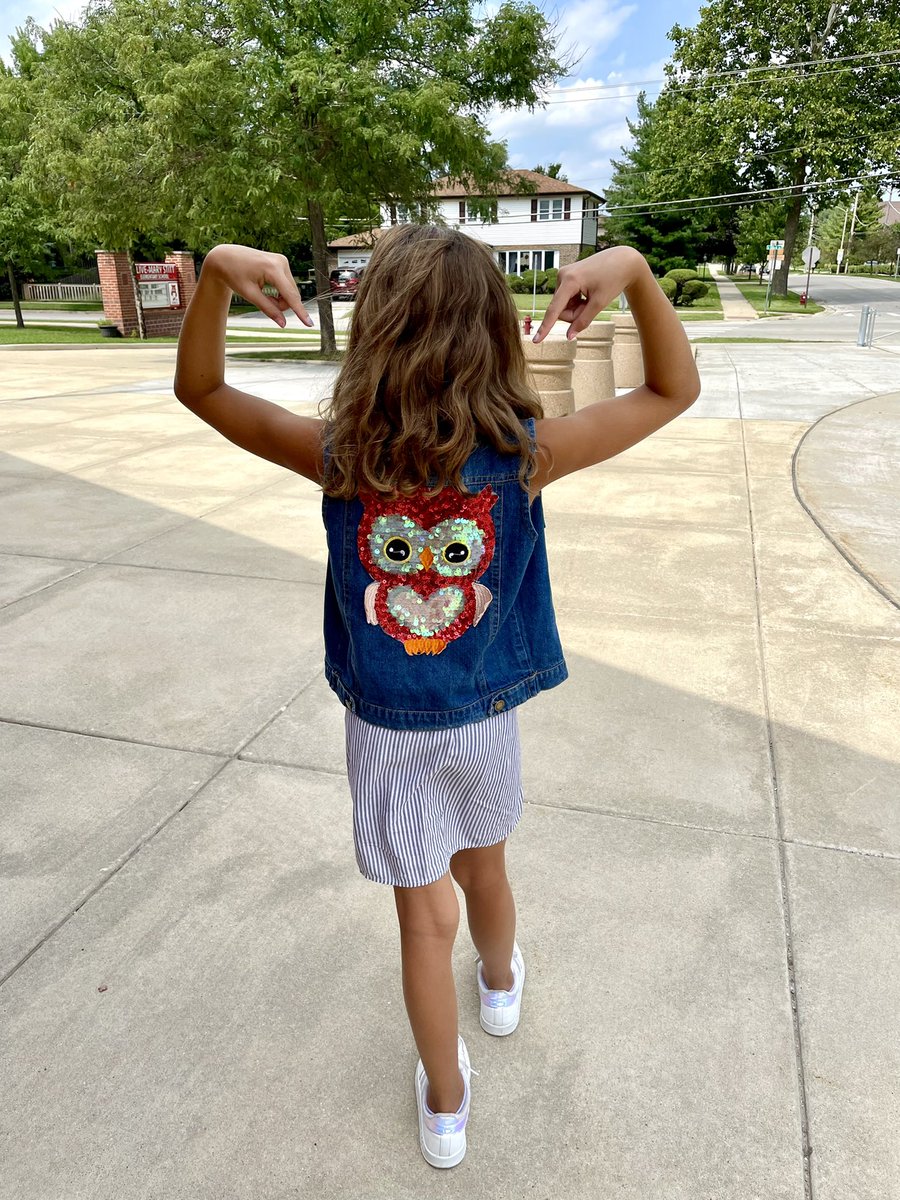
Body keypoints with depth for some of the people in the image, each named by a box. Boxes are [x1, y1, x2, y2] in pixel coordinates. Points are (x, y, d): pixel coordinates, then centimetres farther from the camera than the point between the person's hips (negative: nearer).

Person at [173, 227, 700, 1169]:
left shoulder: (338, 454, -18)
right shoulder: (525, 452, -19)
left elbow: (200, 390, -4)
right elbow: (673, 390, -6)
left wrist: (217, 272, -18)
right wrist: (633, 271, -18)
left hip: (387, 732, -1)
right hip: (484, 720, 1)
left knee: (425, 915, 17)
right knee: (483, 872, 29)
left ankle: (445, 1103, 39)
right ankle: (501, 986, 60)